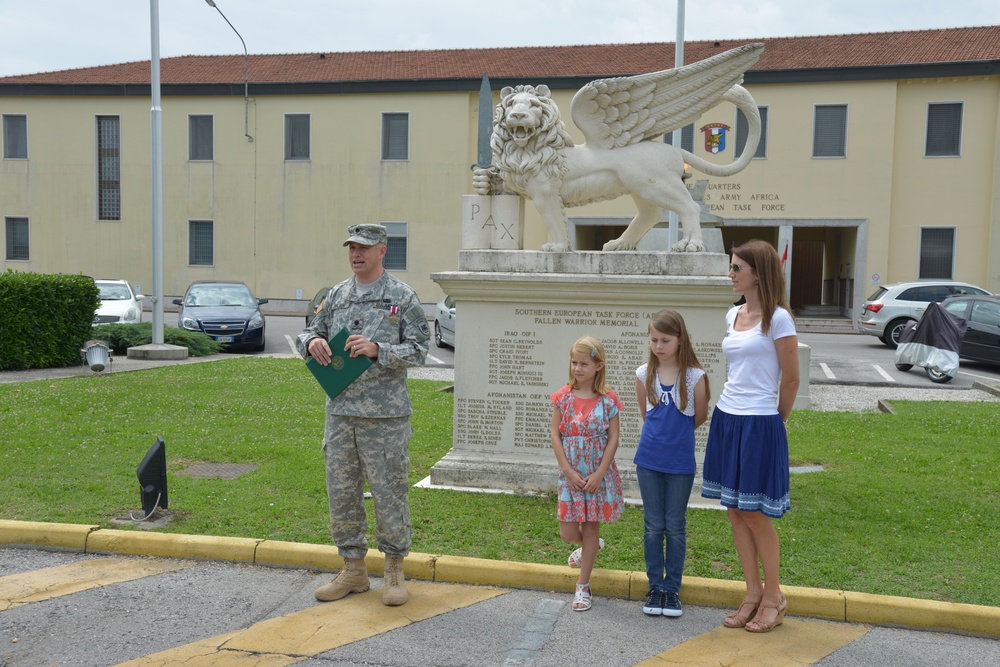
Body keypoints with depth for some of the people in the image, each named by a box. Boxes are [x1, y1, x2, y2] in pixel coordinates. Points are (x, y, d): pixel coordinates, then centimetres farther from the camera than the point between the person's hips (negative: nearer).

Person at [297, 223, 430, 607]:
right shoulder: (337, 295, 12)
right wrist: (312, 342, -6)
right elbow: (311, 333, 18)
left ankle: (394, 569, 20)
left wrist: (378, 350, -20)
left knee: (389, 493, 2)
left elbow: (418, 351, -6)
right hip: (340, 412, 5)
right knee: (341, 493, 11)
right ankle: (353, 570, 26)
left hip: (385, 416, -5)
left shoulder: (402, 297, -2)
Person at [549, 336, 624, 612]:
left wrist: (599, 474, -13)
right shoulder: (563, 397, -4)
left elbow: (613, 438, -6)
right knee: (568, 532, 4)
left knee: (591, 526, 6)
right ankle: (591, 545, 39)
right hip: (571, 474, 2)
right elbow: (556, 435, -3)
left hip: (599, 473, -2)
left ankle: (583, 586, 20)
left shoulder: (607, 400, -8)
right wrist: (569, 471, -10)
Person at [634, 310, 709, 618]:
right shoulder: (644, 374, -1)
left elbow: (700, 417, 4)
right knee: (653, 526, 9)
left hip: (681, 462, -2)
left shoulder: (695, 376, -9)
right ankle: (655, 587, 22)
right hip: (648, 459, 2)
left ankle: (673, 589, 21)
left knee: (676, 526, 8)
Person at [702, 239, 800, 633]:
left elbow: (791, 379, -6)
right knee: (735, 511, 10)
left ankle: (773, 598, 20)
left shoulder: (778, 318, -11)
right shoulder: (732, 315, 10)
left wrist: (776, 420, 4)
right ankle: (753, 593, 24)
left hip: (759, 424, -7)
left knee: (755, 514, 1)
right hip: (726, 419, 7)